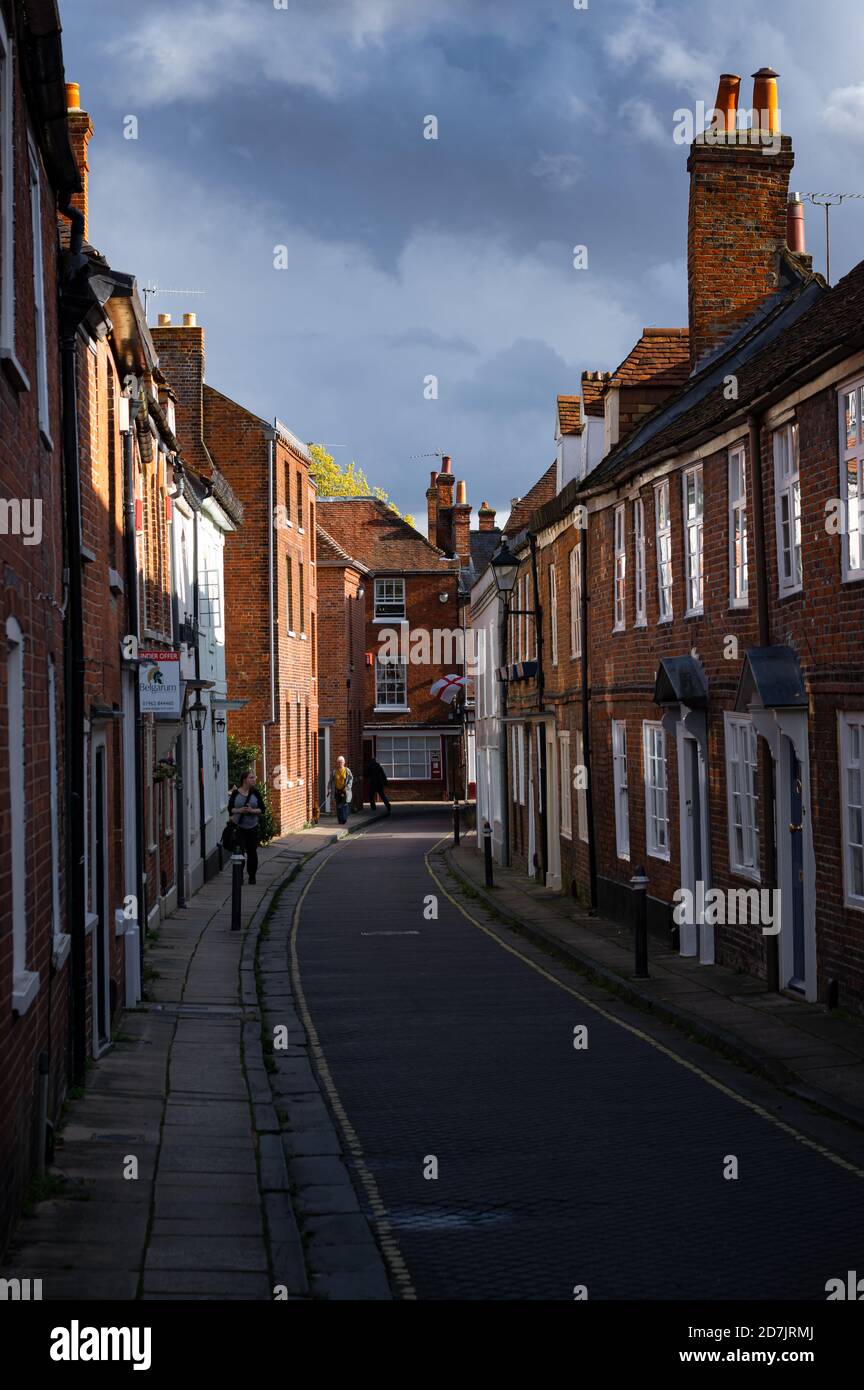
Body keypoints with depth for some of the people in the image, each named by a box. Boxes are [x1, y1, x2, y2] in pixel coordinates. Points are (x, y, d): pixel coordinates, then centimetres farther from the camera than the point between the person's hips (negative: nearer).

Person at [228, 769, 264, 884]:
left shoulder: (255, 793, 2)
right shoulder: (235, 793, -1)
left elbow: (262, 809, 2)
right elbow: (230, 809, 1)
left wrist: (252, 810, -16)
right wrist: (239, 810, -17)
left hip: (253, 828, 1)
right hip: (239, 827, -1)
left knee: (252, 852, 4)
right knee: (239, 851, -8)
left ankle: (252, 876, 16)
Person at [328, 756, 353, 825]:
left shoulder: (347, 771, 0)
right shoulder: (334, 771, 4)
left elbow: (351, 779, 0)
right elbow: (331, 781, 6)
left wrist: (347, 787, -13)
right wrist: (329, 789, -4)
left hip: (345, 791, -2)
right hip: (337, 791, 2)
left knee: (345, 805, -6)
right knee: (338, 806, -1)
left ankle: (344, 820, 3)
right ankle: (340, 820, 7)